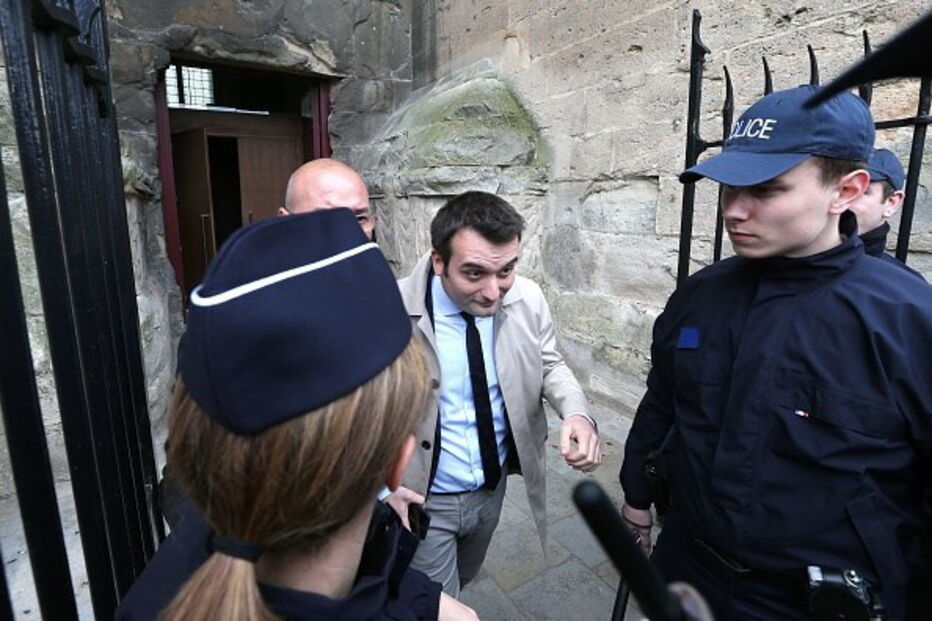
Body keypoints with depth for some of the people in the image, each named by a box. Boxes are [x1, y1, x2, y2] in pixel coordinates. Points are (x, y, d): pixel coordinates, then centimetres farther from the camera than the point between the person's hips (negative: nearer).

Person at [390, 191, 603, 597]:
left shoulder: (528, 299, -15)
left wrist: (576, 412, -19)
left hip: (494, 488, 5)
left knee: (462, 582, 32)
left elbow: (549, 365, 0)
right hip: (421, 501, -5)